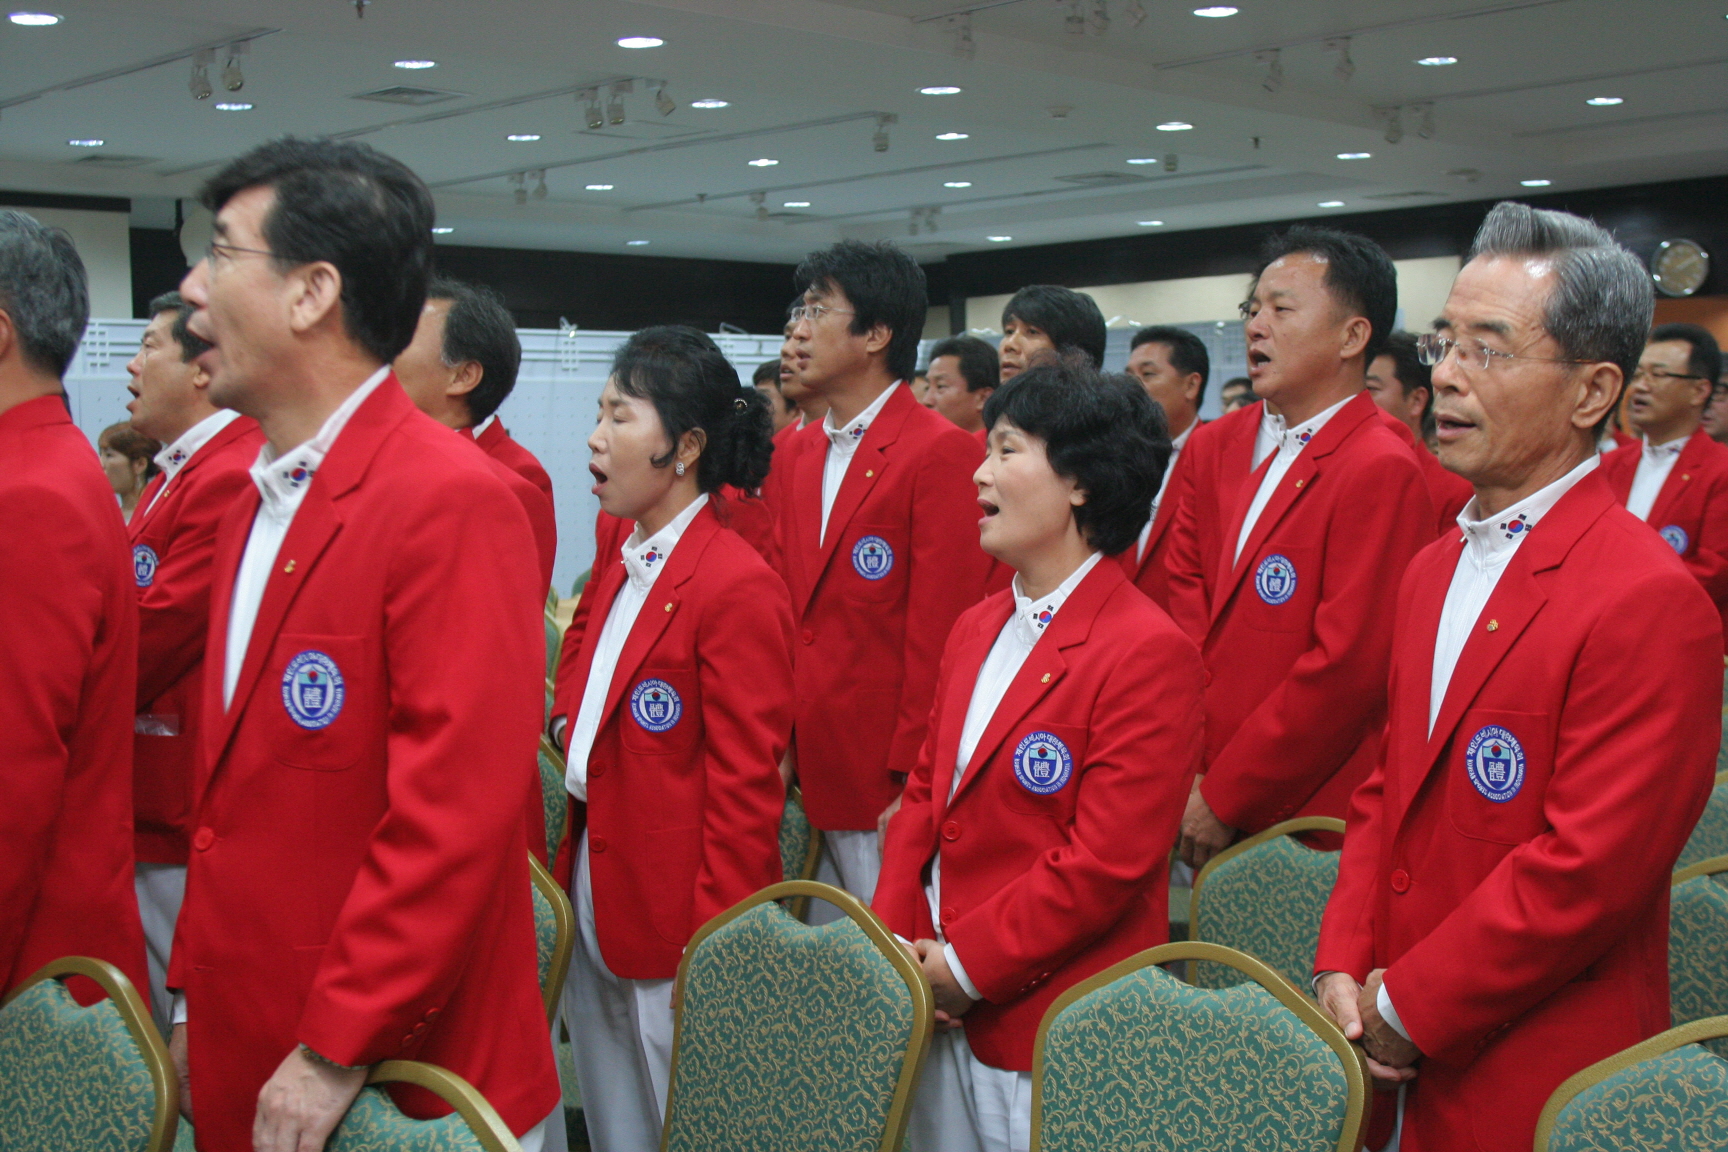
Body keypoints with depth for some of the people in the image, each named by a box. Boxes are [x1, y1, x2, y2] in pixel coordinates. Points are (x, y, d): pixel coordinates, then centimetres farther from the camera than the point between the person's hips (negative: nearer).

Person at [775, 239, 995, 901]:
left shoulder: (942, 454, -12)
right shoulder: (796, 455, 13)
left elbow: (939, 634, -15)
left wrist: (914, 781, -14)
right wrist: (780, 744, 7)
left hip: (896, 777, -7)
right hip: (816, 765, 7)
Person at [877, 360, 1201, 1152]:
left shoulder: (1148, 653, -17)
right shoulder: (976, 629, 10)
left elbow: (1105, 864, -20)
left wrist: (964, 966, -15)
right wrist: (895, 943, 0)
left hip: (1047, 1029, -7)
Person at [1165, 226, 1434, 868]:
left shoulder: (1381, 472, -16)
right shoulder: (1215, 445, 8)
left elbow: (1345, 667, -19)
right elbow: (1186, 601, 8)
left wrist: (1223, 797, -13)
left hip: (1308, 816, -6)